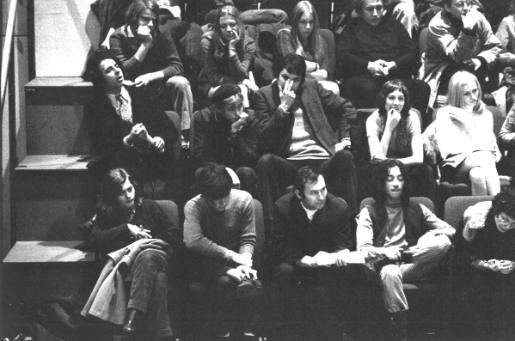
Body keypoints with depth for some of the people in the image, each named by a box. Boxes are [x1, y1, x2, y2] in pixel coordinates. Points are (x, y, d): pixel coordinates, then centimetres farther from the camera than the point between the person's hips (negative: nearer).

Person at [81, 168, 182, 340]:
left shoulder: (148, 207, 21)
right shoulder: (105, 214, 18)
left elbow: (175, 234, 17)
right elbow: (95, 241, 0)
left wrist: (154, 242, -2)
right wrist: (126, 229, -4)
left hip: (154, 254, 1)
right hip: (125, 259, 0)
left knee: (149, 257, -42)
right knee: (155, 276, -39)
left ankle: (133, 318, -54)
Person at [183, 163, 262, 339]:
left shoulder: (243, 199, -5)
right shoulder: (193, 206, -14)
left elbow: (248, 239, 0)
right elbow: (193, 241, -29)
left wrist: (245, 261, -21)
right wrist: (232, 256, -29)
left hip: (233, 263, 3)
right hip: (204, 263, -3)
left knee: (252, 284, -28)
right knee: (226, 281, -34)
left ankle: (243, 330, -7)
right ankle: (223, 331, -15)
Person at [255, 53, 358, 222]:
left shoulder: (312, 87, 18)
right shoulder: (265, 94, 11)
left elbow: (346, 107, 23)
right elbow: (265, 140, 0)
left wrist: (345, 140, 9)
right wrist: (283, 107, -7)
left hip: (324, 162, 2)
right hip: (290, 164, -1)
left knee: (344, 157, -32)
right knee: (265, 161, -33)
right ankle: (270, 220, -34)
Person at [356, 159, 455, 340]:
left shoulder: (416, 209, 20)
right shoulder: (369, 212, 10)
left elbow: (450, 230, 15)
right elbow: (362, 249, -3)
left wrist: (431, 234, -8)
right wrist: (385, 251, -24)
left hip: (412, 264, 3)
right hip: (385, 263, -3)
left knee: (443, 242, -24)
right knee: (390, 272, -41)